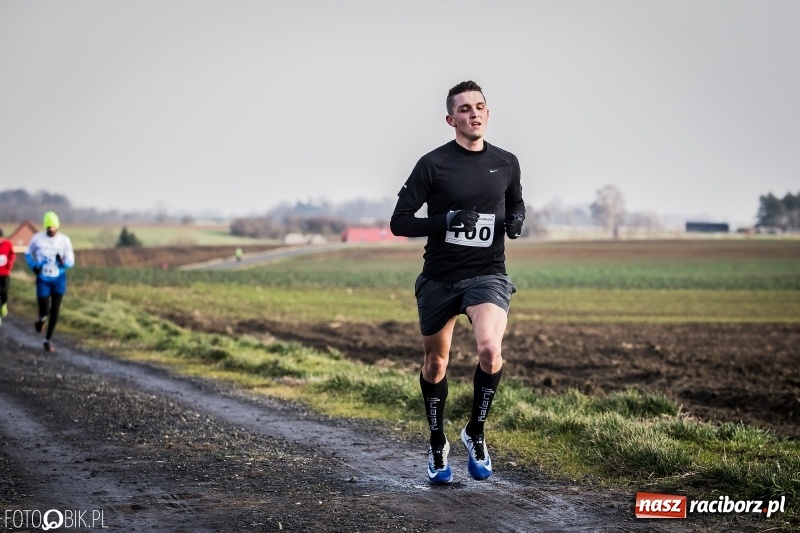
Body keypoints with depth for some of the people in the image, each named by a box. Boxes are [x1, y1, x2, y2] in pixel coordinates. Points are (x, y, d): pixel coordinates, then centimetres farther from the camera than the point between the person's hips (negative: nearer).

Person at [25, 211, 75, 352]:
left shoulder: (64, 240, -7)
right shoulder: (37, 239, -7)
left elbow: (71, 262, -4)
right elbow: (28, 254, 9)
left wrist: (63, 262, -26)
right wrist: (33, 266, -8)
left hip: (59, 279, 1)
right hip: (43, 279, -1)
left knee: (55, 311, 2)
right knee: (44, 311, -7)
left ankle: (48, 340, 17)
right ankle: (40, 320, 31)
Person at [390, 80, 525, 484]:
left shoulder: (506, 164, 4)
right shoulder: (432, 164, -7)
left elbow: (516, 205, 23)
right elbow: (399, 222, -7)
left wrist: (515, 220, -1)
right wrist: (447, 221, -22)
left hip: (487, 274, 1)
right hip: (438, 279, 0)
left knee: (490, 350, -25)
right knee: (435, 364, 12)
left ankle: (475, 433, -1)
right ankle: (437, 446, 34)